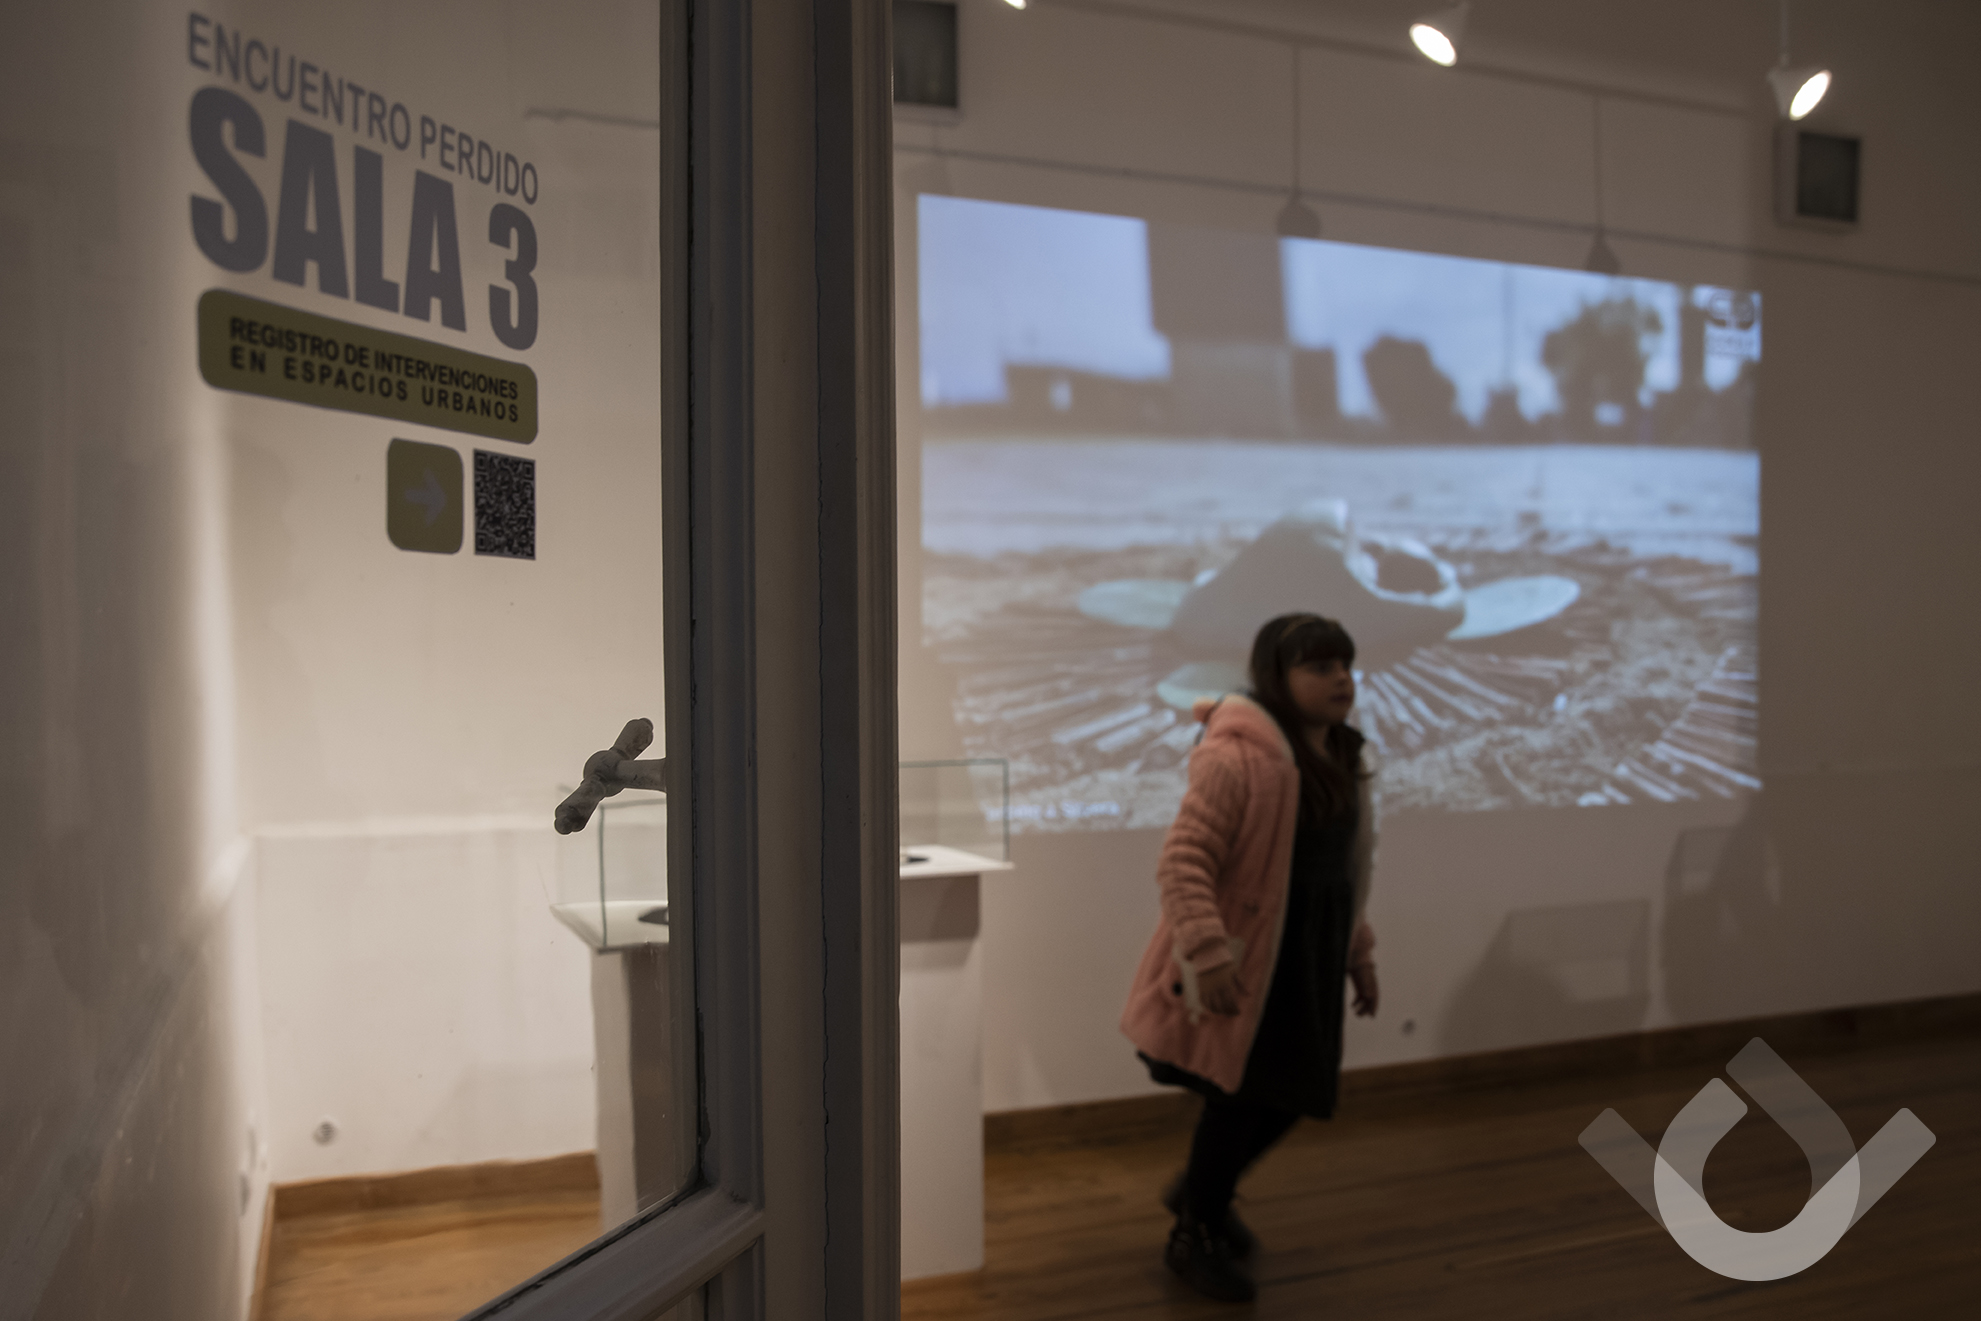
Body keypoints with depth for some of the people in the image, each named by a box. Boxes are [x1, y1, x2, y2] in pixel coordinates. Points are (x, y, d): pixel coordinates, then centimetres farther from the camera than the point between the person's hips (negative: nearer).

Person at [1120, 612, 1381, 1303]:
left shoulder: (1341, 762, 8)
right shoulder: (1236, 758, -22)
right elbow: (1182, 862, -26)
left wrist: (1359, 953, 18)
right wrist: (1208, 953, -33)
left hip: (1307, 959, 9)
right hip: (1243, 958, -9)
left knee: (1294, 1091, 15)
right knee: (1240, 1094, 0)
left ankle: (1199, 1190, 41)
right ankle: (1196, 1237, 26)